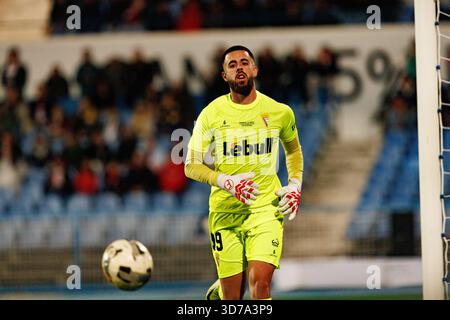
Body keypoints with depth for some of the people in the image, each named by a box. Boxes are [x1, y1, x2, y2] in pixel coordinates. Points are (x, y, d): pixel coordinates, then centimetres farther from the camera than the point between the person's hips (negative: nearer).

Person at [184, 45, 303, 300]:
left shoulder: (279, 112, 3)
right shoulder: (211, 114, -2)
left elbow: (293, 148, 23)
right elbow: (192, 166, -1)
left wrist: (295, 185, 7)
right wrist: (226, 182, -18)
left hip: (266, 208, 0)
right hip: (224, 210, 0)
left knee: (260, 280, -20)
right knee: (232, 294, 4)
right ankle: (219, 291, 39)